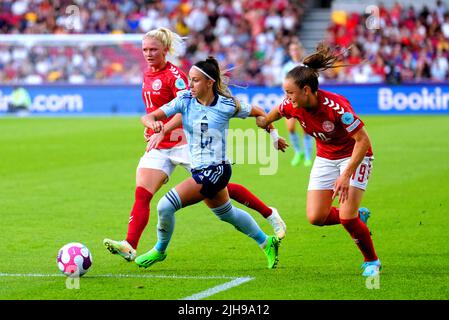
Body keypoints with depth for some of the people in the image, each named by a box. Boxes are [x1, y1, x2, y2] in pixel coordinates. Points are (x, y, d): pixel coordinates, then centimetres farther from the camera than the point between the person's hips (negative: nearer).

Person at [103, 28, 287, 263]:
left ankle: (270, 215, 16)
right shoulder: (147, 75, 12)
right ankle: (130, 246, -21)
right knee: (141, 194, -12)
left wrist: (162, 131, -35)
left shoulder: (174, 75, -12)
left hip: (183, 142, -7)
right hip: (159, 146, 7)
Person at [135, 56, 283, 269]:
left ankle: (160, 250, 8)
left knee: (166, 205, -16)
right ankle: (266, 242, 46)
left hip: (216, 170, -6)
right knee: (226, 213, 26)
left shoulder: (227, 105, -14)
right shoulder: (185, 100, -5)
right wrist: (153, 123, -35)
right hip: (199, 170, 6)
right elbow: (147, 117, -12)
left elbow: (259, 113, 4)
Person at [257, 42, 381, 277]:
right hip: (325, 158, 6)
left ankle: (371, 261, 6)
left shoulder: (336, 106, -33)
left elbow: (363, 140, -29)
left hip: (354, 157, -6)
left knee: (346, 217, -18)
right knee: (316, 217, -4)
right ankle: (358, 216, 25)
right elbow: (274, 113, 9)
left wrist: (346, 175, -32)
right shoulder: (292, 106, -17)